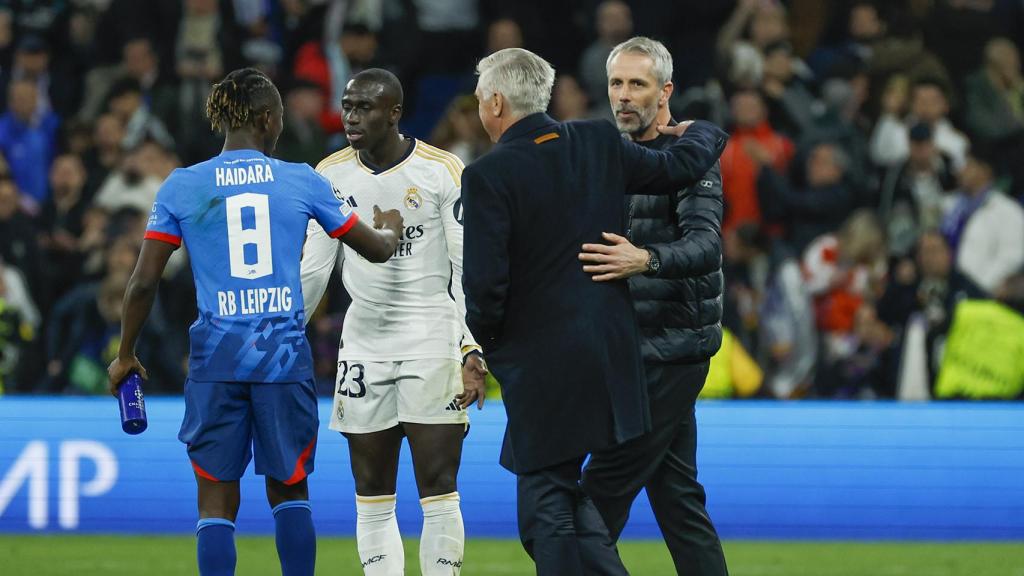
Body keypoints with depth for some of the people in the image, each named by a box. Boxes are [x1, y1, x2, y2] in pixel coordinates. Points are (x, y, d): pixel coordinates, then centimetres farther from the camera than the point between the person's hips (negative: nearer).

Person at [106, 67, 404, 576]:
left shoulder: (182, 186, 1)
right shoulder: (301, 182, 2)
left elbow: (144, 281, -1)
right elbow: (376, 249, 13)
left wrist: (125, 356, 12)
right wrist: (391, 229, 37)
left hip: (216, 359, 0)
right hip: (285, 357, 0)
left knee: (217, 501, 3)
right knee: (289, 491, 14)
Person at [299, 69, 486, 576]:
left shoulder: (443, 173, -7)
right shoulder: (330, 176, 5)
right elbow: (311, 271, 13)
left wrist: (472, 352, -14)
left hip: (433, 343, -4)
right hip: (364, 344, 4)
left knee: (439, 493, -6)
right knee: (372, 497, 3)